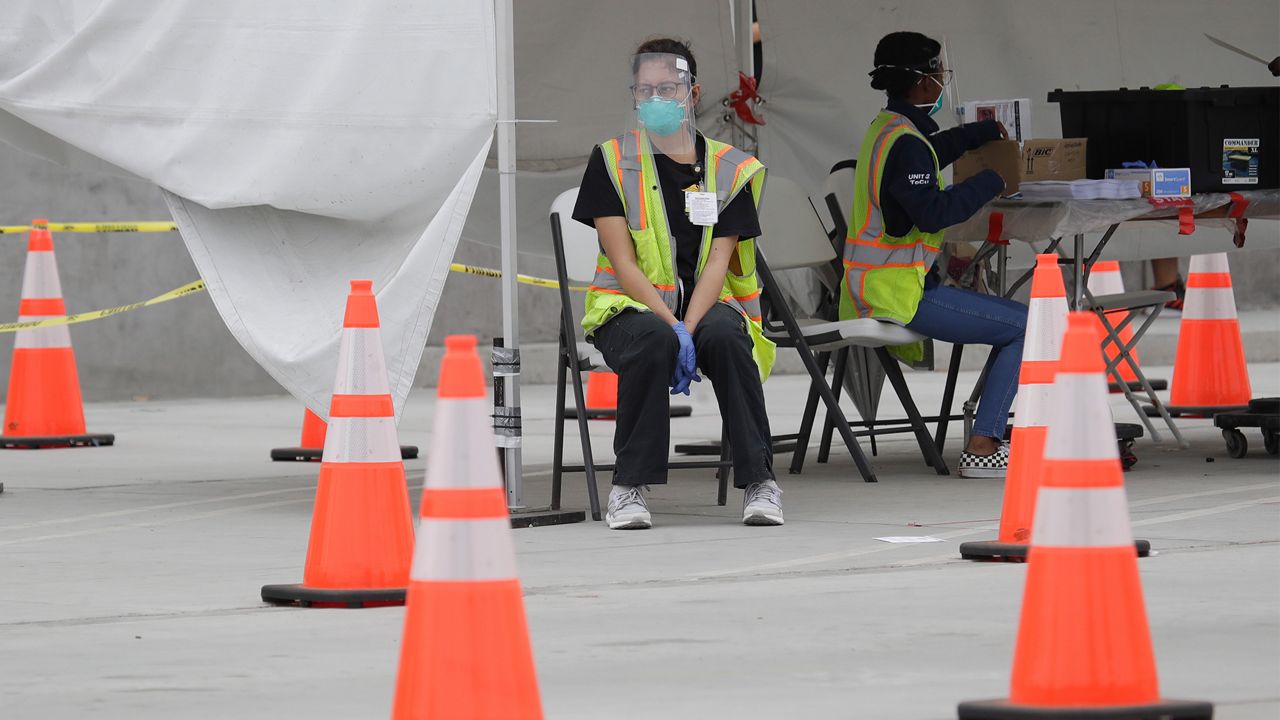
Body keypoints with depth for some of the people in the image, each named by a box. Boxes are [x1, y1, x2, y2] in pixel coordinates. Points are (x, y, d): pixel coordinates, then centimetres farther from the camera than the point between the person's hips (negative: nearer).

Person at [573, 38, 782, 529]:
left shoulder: (728, 170, 5)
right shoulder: (611, 163, 1)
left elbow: (718, 262, -4)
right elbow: (623, 263, -7)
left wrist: (689, 329, -22)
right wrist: (672, 327, -22)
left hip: (706, 304, 1)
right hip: (631, 308, -1)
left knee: (725, 335, -34)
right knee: (653, 340, -37)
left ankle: (759, 481, -27)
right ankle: (630, 487, -30)